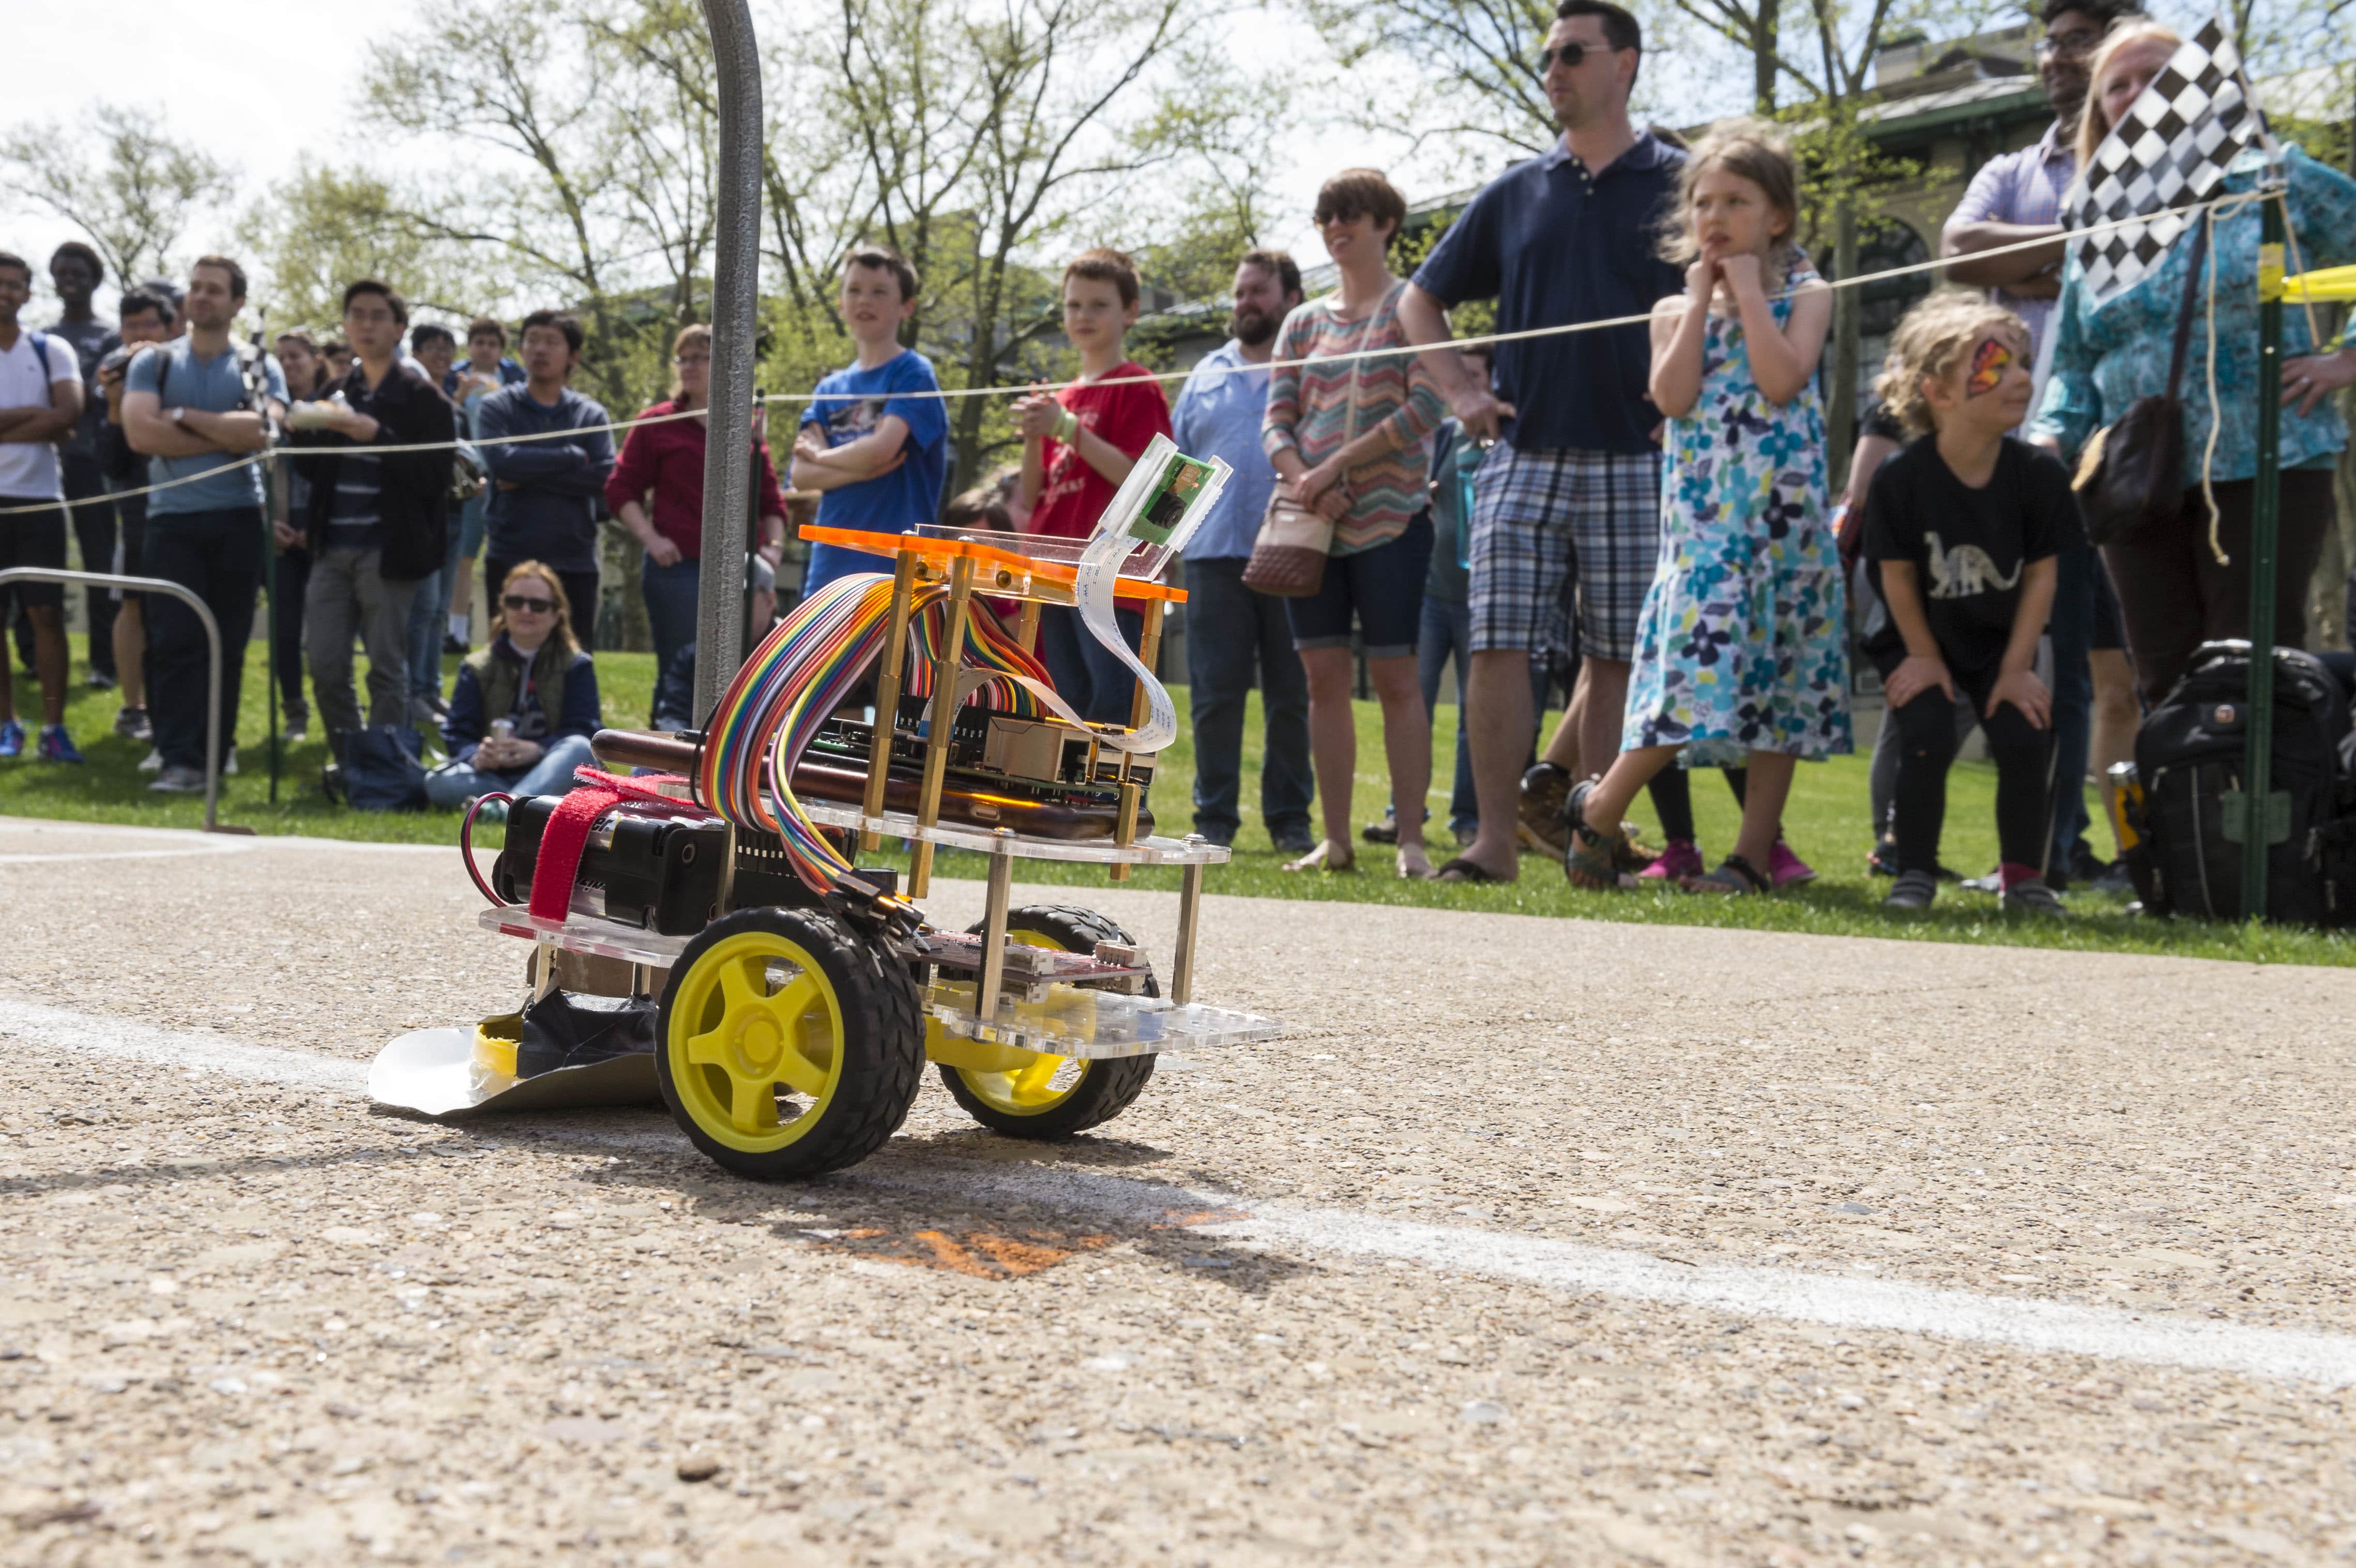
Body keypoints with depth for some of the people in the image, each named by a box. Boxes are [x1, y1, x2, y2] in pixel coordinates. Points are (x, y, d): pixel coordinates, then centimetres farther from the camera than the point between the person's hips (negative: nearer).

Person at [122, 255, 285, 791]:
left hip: (238, 519, 0)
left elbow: (261, 430, -12)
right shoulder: (153, 363, 8)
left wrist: (184, 416, -8)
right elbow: (141, 432, -8)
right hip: (172, 517, 0)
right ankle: (180, 758, -11)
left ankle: (216, 751, 14)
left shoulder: (260, 369, 7)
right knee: (176, 640, -8)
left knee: (228, 641, 5)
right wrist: (229, 435, -8)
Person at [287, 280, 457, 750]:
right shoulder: (338, 392, 16)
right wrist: (304, 430, -2)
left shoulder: (420, 394, -3)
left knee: (387, 670, -2)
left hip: (386, 550, -6)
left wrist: (374, 435, -20)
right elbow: (313, 470, 18)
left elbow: (435, 475, -12)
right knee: (326, 669, 4)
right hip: (333, 550, 6)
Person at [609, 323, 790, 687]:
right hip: (677, 567, -3)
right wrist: (650, 538, -8)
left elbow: (770, 498, 18)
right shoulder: (657, 423, 6)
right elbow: (621, 490, 5)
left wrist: (774, 544, 3)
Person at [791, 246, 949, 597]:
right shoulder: (831, 387, 15)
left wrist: (819, 454, 2)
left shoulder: (914, 374, -2)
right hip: (830, 565, 6)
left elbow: (881, 448, -16)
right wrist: (862, 469, -13)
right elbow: (802, 474, 4)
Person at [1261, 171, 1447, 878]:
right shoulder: (1304, 322, 16)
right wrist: (1301, 480, -9)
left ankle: (1411, 839, -3)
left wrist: (1336, 466, -14)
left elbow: (1426, 407, -10)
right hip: (1310, 523, 5)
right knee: (1324, 677, 3)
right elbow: (1276, 419, 11)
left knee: (1395, 676, -6)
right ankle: (1335, 839, 8)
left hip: (1388, 518, -5)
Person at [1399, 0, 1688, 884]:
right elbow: (1421, 301, 21)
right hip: (1520, 456, 2)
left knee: (1614, 657, 3)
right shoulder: (1514, 195, 13)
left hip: (1631, 462, -2)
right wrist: (1459, 390, 8)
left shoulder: (1678, 187, 4)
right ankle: (1494, 843, -1)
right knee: (1498, 645, -5)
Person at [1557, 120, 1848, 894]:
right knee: (1691, 671, -10)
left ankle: (1754, 853, 7)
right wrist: (1702, 297, -2)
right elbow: (1672, 396, -6)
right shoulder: (1675, 310, 13)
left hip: (1785, 518, 0)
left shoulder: (1805, 296, 6)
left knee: (1779, 684, 1)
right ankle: (1598, 808, 7)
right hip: (1700, 518, 0)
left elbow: (1783, 380, -12)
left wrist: (1748, 290, -6)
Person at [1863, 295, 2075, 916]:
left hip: (2002, 643, 2)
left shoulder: (2038, 473, -14)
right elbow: (1898, 575, -11)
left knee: (2026, 741, -14)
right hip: (1920, 643, -2)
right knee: (1925, 738, -20)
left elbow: (2042, 573, -7)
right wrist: (1924, 657, -6)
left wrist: (2017, 666, -8)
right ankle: (1915, 874, -1)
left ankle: (2024, 876, 4)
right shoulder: (1900, 480, -21)